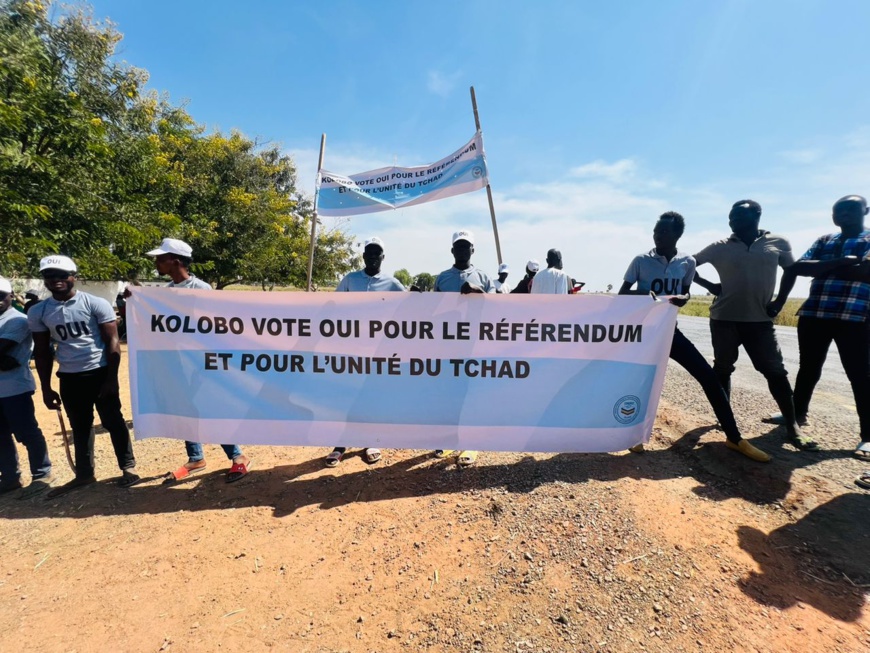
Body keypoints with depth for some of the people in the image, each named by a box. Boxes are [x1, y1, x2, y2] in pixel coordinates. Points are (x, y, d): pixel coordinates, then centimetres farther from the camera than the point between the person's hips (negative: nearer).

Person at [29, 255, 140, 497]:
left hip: (100, 372, -4)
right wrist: (46, 388, 9)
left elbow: (112, 343, -8)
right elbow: (42, 352, 11)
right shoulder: (38, 312, 4)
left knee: (113, 421, 3)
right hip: (69, 378, 4)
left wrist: (111, 379, -12)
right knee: (79, 427, 14)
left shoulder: (96, 304, -8)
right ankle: (84, 474, 27)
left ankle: (128, 467, 15)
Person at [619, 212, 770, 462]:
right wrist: (644, 294, -22)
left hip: (670, 329, 3)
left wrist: (684, 298, -9)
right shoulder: (641, 261, -5)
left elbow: (685, 291, 15)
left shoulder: (687, 262, 2)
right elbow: (622, 293, -1)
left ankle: (734, 438, 12)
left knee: (709, 377, -3)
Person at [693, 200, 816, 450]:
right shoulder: (720, 247, 0)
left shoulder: (778, 243, 3)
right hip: (724, 319, 0)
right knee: (722, 369, 6)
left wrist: (780, 301, 5)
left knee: (776, 370, 0)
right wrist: (709, 285, -4)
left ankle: (792, 425, 9)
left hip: (760, 320, 1)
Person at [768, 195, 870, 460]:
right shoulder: (824, 241, 15)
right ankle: (798, 413, 30)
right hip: (813, 315, 4)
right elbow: (798, 267, 2)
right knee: (808, 368, 14)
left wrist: (822, 268, -8)